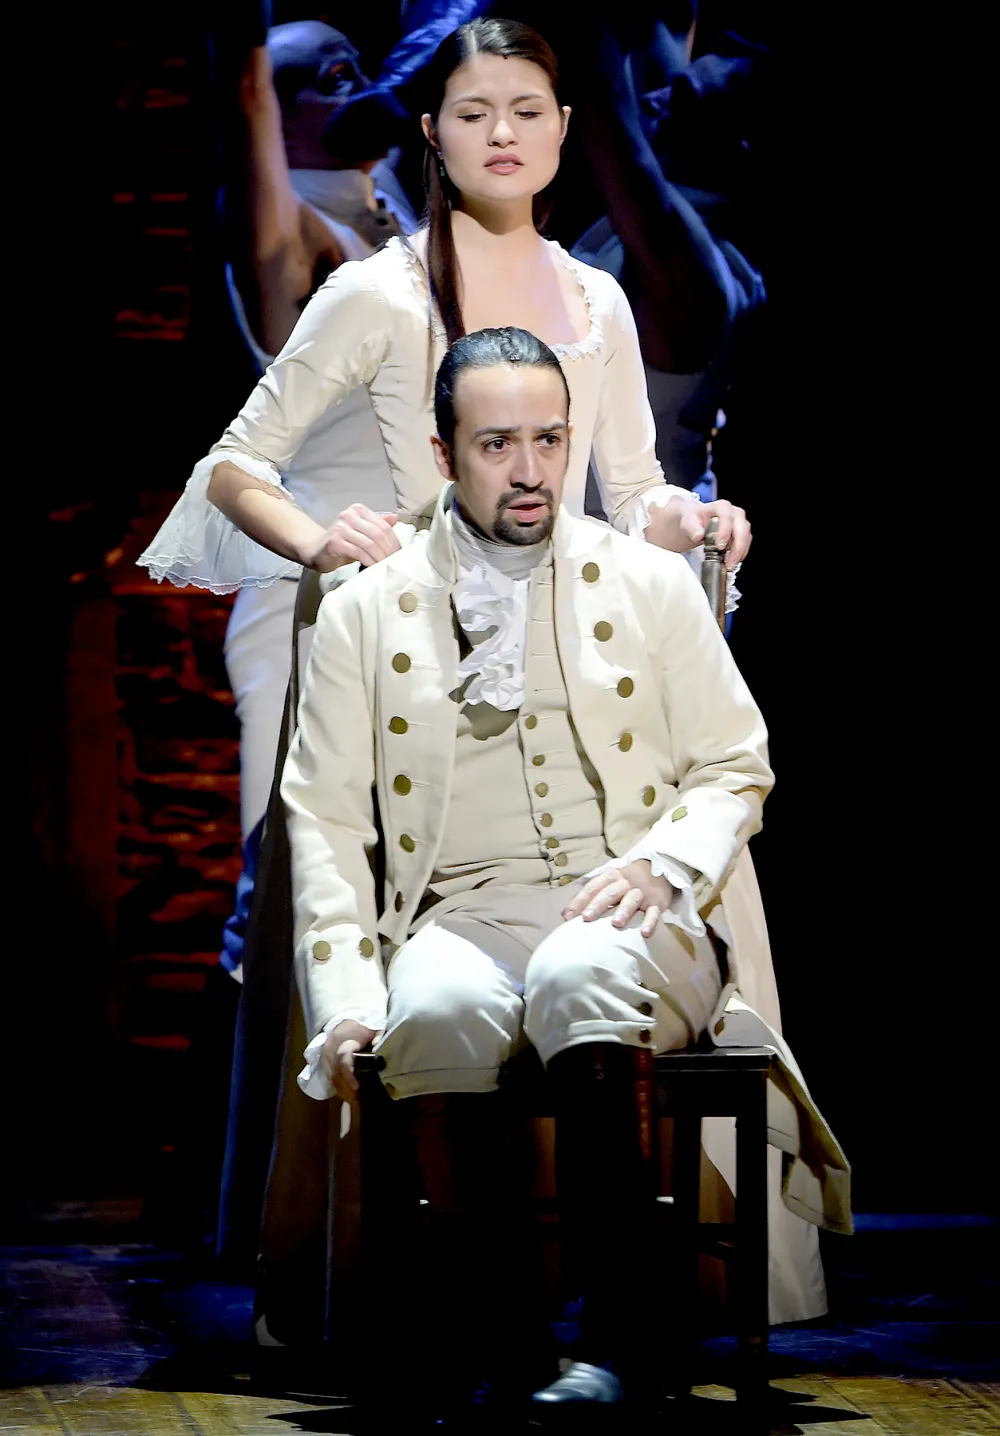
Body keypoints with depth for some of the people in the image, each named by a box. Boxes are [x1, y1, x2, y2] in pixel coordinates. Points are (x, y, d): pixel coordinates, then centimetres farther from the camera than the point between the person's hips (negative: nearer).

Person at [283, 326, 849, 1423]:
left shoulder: (651, 585, 13)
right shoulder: (363, 614, 12)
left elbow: (735, 768, 14)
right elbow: (326, 819, 8)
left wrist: (664, 861, -9)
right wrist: (347, 995, -6)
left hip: (631, 921, -1)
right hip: (458, 919, 1)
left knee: (580, 974, -37)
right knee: (436, 1009, -36)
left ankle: (618, 1339, -36)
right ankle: (480, 1352, -29)